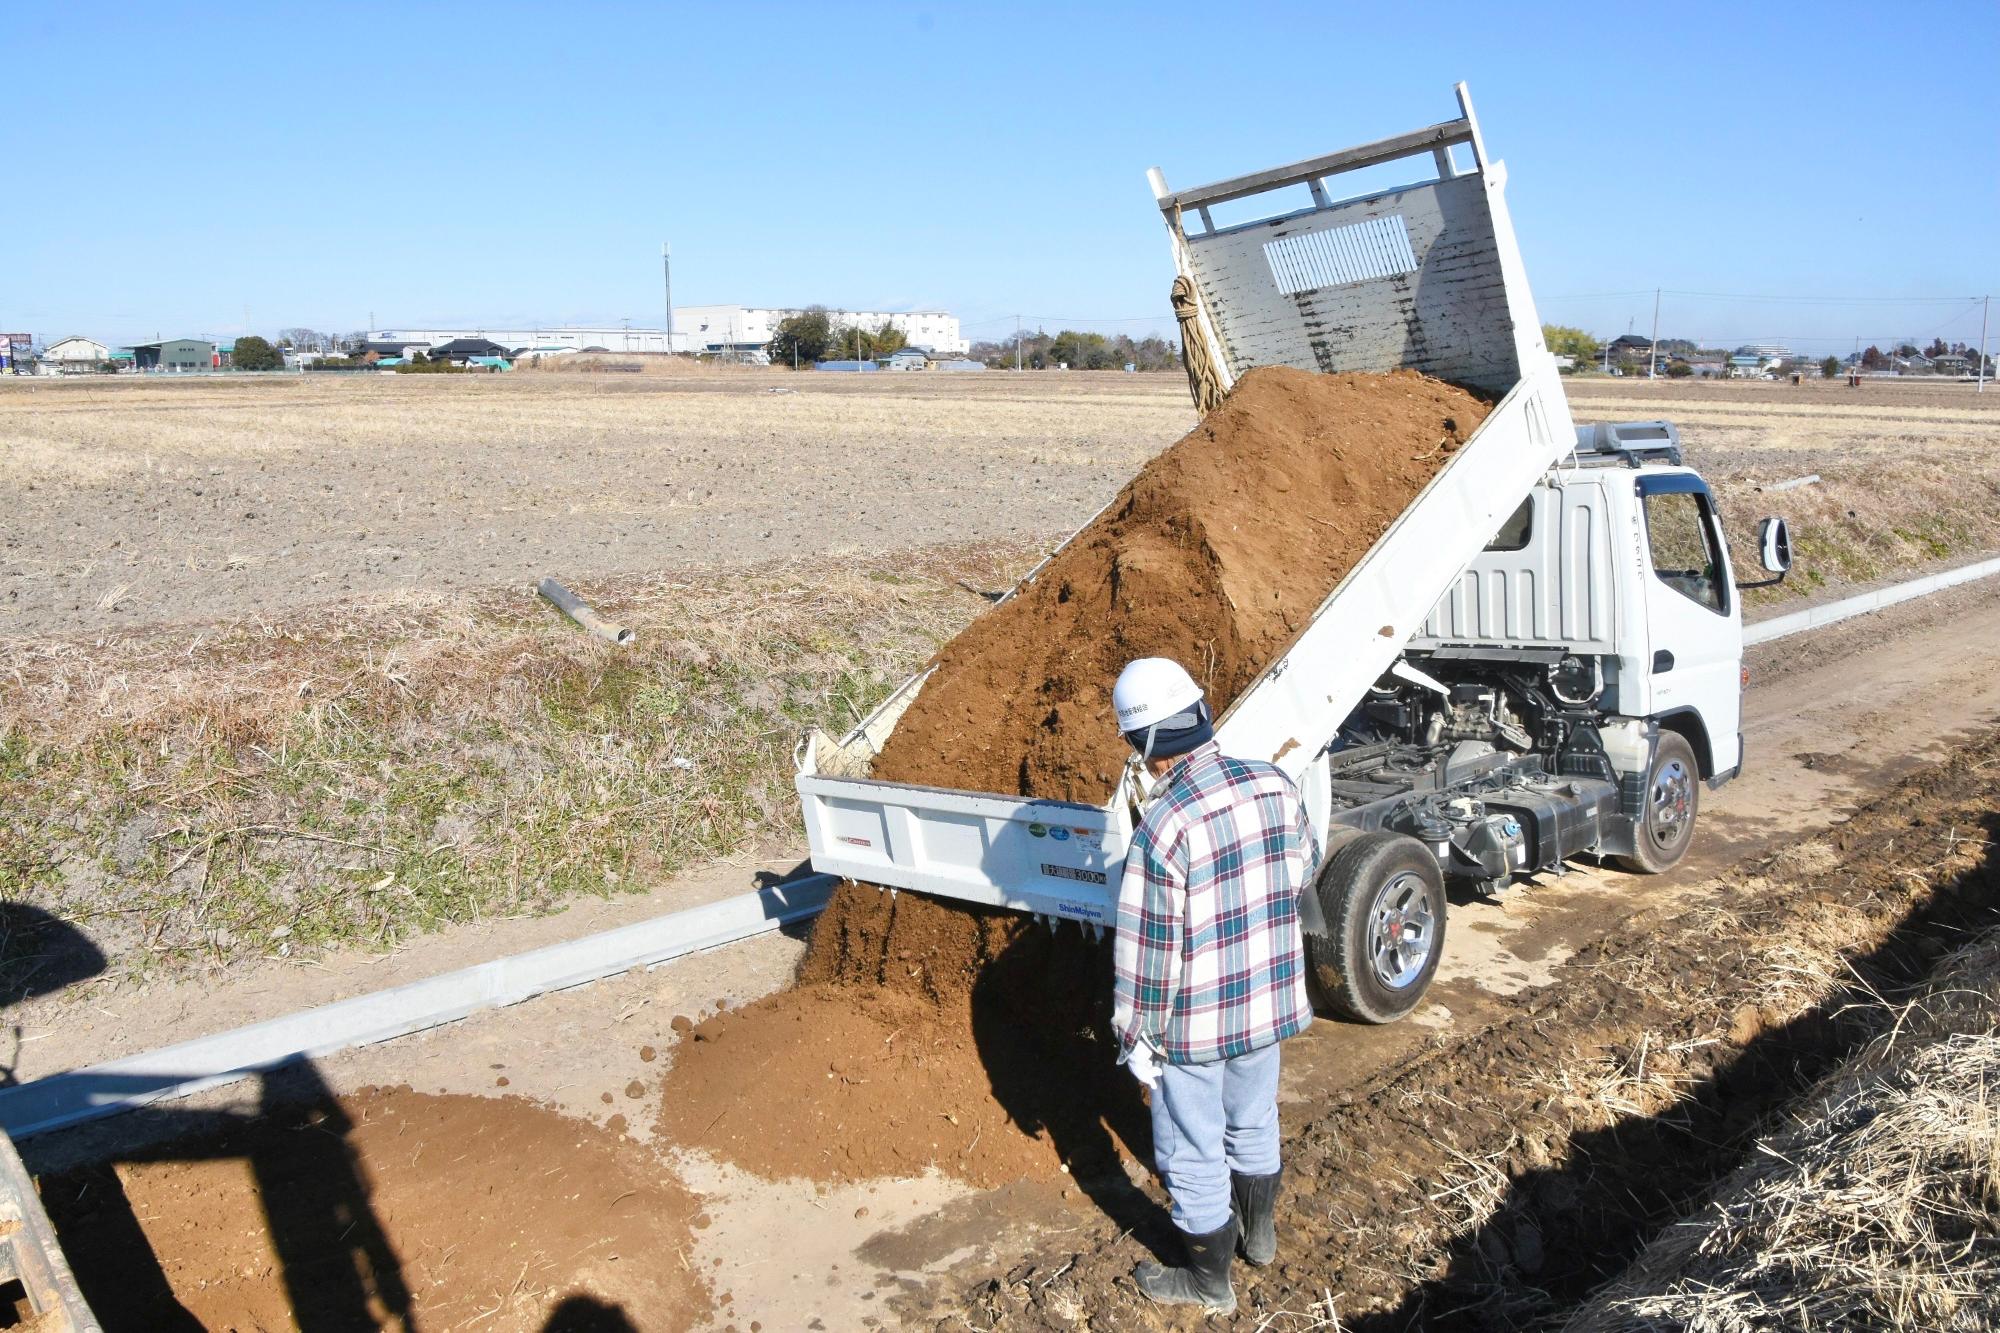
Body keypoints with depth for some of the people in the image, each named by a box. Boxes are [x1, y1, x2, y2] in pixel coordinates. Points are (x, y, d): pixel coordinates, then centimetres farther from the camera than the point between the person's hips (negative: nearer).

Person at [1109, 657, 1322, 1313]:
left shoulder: (1163, 828, -29)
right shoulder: (1274, 785, -10)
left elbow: (1147, 950, -22)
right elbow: (1302, 868, 8)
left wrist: (1136, 1036, -9)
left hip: (1194, 1025, -6)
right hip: (1269, 1000, 7)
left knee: (1193, 1152, 14)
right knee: (1254, 1123, 28)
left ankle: (1208, 1280, 32)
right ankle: (1258, 1230, 50)